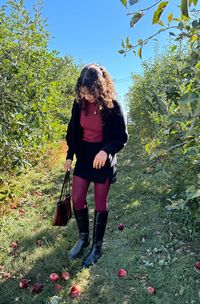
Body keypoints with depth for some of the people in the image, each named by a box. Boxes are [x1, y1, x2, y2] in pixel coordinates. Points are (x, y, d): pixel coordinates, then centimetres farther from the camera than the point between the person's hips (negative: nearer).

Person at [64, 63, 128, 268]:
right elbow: (73, 131, 7)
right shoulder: (79, 103, -4)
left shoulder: (111, 106, -16)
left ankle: (97, 246, 26)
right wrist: (69, 156, 7)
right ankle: (83, 237, 31)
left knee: (100, 204, 7)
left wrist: (106, 151, -27)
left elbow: (122, 136, -10)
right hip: (83, 156, 4)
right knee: (77, 199, 6)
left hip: (103, 158, -4)